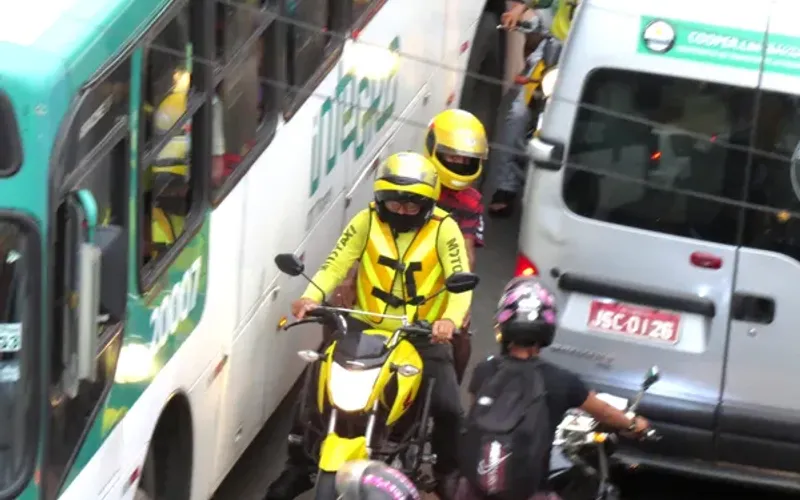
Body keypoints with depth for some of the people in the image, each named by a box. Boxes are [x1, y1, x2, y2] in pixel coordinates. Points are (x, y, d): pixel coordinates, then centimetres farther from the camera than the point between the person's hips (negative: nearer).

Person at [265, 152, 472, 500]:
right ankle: (299, 465, 12)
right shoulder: (367, 221, -1)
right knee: (315, 388, -8)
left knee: (447, 407, -16)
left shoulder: (443, 229, -7)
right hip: (367, 327, 2)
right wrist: (311, 297, -26)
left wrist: (450, 319, -35)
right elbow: (335, 264, -6)